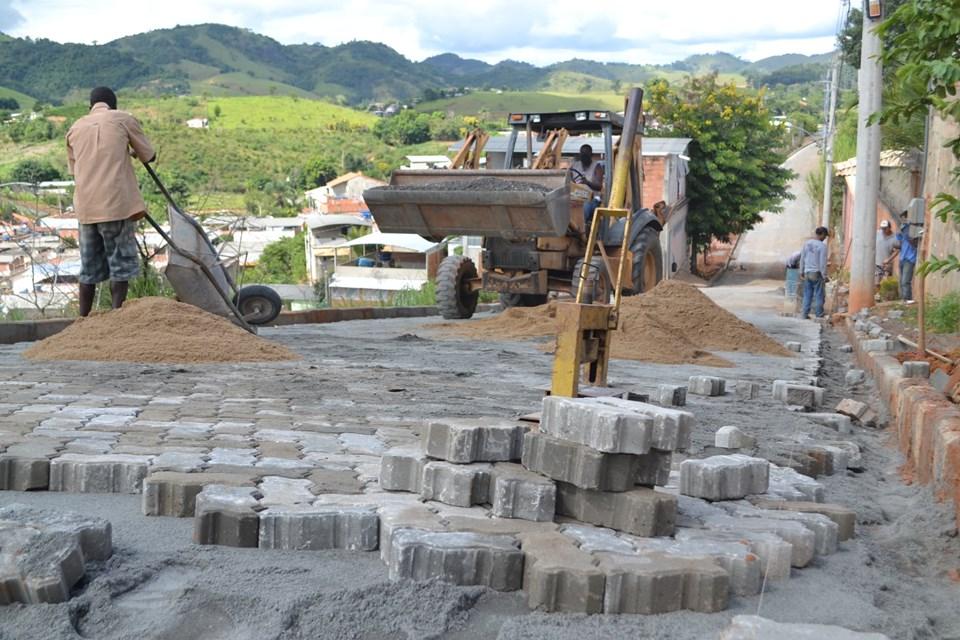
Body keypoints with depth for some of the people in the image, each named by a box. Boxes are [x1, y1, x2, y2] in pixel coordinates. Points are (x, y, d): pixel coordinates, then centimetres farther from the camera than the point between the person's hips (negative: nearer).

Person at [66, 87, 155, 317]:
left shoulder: (75, 128, 15)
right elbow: (149, 155, 10)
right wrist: (132, 152, 33)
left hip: (86, 205, 4)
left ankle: (83, 320, 14)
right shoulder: (123, 119, 3)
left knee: (89, 267, 12)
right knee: (121, 263, 2)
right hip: (116, 203, -4)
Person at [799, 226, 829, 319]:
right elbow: (823, 262, -13)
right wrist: (824, 276, -7)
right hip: (817, 273, -6)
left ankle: (804, 314, 11)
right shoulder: (822, 246, -12)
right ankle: (819, 315, 4)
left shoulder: (806, 243, 6)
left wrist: (801, 271, 20)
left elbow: (802, 258, 11)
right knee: (819, 295, 2)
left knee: (807, 295, 11)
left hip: (807, 273, 6)